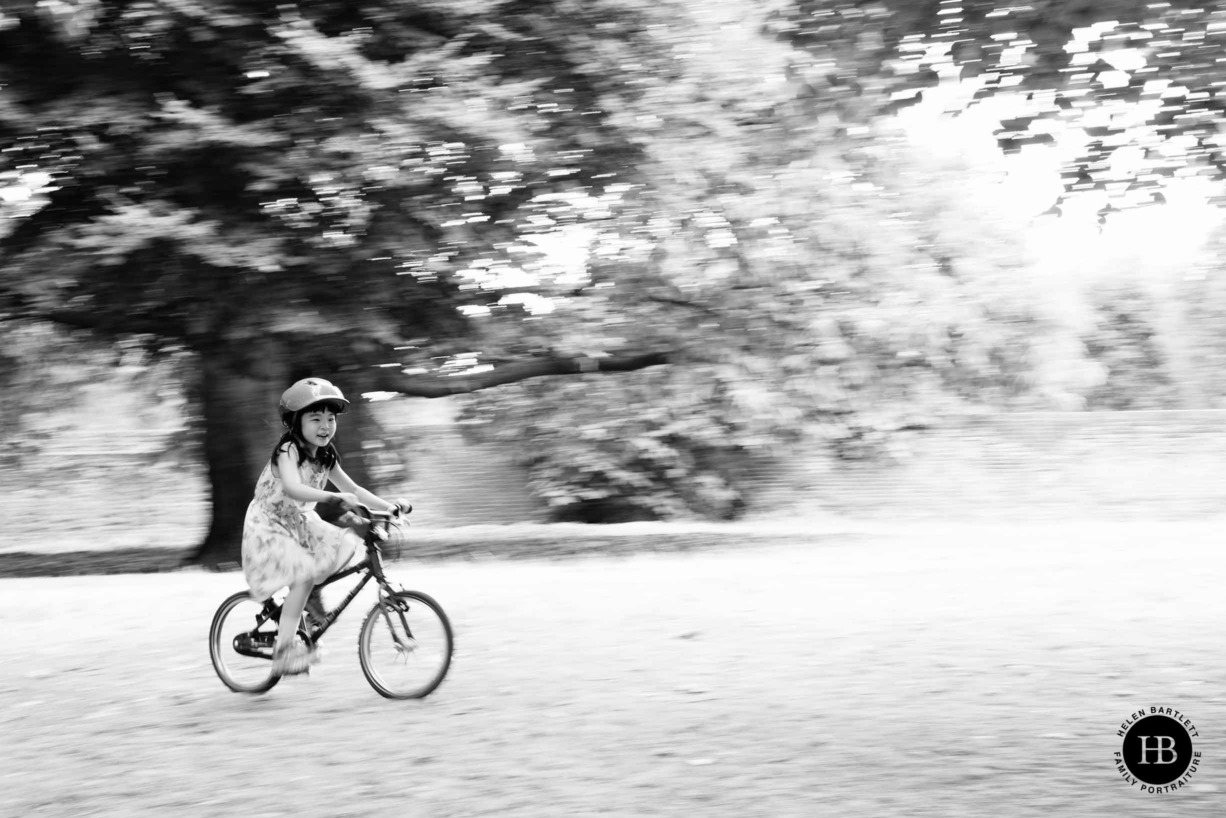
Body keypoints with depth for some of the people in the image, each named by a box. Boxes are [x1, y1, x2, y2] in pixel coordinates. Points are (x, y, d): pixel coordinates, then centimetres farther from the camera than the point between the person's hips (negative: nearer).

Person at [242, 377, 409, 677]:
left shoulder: (325, 457, 3)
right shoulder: (288, 451, -21)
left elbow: (352, 488, 6)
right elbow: (293, 488, -39)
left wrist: (388, 506, -6)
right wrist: (335, 498, -50)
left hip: (300, 523, 8)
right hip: (268, 526, -8)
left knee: (345, 545, -12)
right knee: (304, 575, -24)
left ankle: (310, 593, 4)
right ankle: (284, 650, -21)